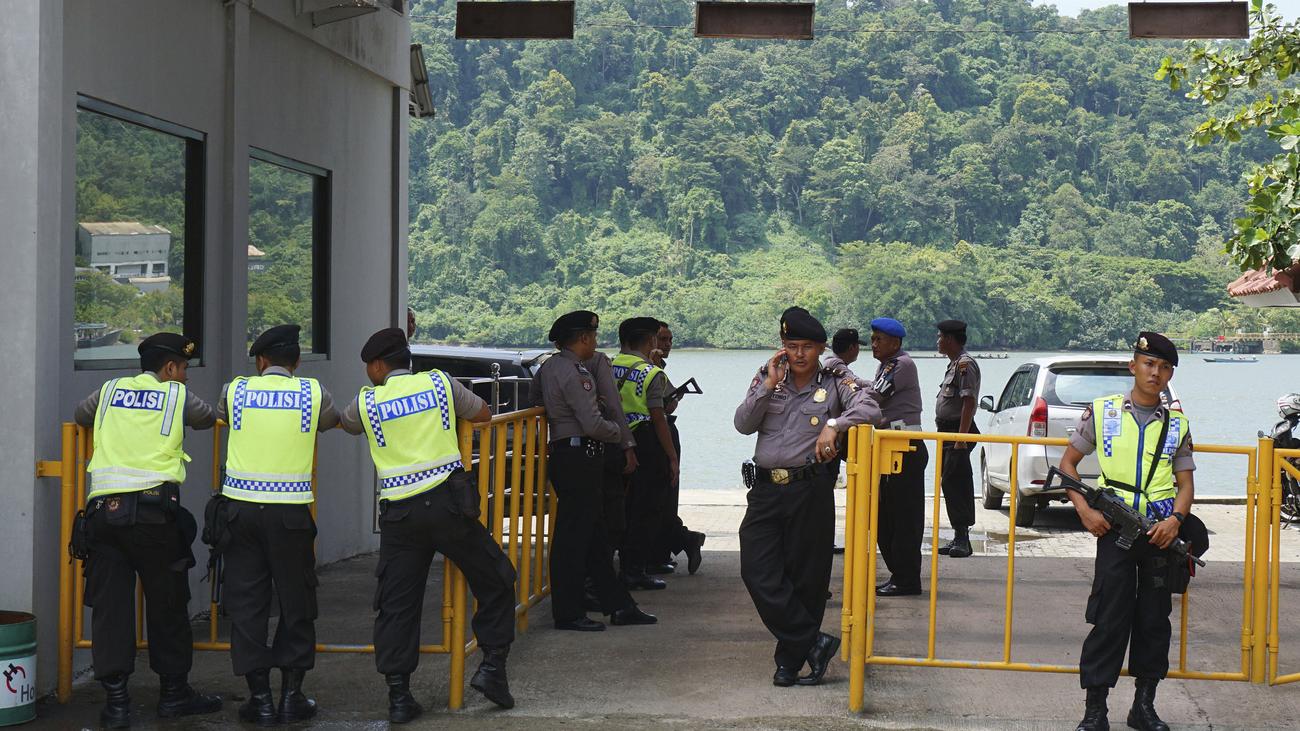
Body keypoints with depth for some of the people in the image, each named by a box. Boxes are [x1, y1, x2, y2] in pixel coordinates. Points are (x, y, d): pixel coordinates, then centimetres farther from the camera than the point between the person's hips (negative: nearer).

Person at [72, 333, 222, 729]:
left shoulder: (109, 391, 14)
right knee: (167, 604, 9)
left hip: (104, 508, 3)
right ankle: (173, 692, 18)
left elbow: (80, 416, 32)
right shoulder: (178, 396, 6)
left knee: (109, 604, 4)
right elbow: (208, 418, 23)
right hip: (153, 510, -3)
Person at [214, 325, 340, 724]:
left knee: (246, 602, 7)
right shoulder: (313, 393, 3)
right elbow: (336, 420, 23)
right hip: (290, 511, -1)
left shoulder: (235, 390, 4)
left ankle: (260, 698, 7)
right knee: (296, 602, 10)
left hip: (240, 508, 1)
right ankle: (291, 696, 11)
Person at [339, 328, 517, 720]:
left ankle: (398, 694, 4)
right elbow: (483, 414, 17)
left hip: (400, 513, 1)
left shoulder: (367, 402, 6)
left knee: (396, 603, 6)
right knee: (495, 580, 14)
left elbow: (343, 423, 27)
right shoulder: (440, 383, 5)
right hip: (449, 503, -1)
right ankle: (492, 666, 7)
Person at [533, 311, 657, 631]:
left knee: (593, 536, 13)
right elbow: (593, 424, -21)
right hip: (580, 457, -10)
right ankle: (568, 613, 1)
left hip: (561, 452, 10)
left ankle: (618, 605, 20)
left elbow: (536, 398, 29)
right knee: (573, 536, -4)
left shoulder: (548, 366, 12)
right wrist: (619, 432, -1)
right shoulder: (575, 373, -17)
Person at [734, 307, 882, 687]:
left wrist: (834, 424, -28)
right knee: (757, 572, -9)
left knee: (806, 578, 3)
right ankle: (814, 642, -2)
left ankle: (791, 659, 16)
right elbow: (743, 424, 2)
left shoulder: (835, 383, 2)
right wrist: (768, 386, -7)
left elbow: (869, 409, -14)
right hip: (766, 489, 3)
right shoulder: (766, 378, 11)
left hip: (811, 491, -3)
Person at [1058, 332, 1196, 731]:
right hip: (1114, 530, -3)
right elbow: (1068, 463, 8)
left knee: (1154, 619, 8)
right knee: (1110, 619, -4)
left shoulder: (1177, 425, 9)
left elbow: (1185, 484, 10)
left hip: (1161, 534, 3)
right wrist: (1085, 510, -6)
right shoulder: (1101, 412, 3)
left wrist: (1176, 519, -10)